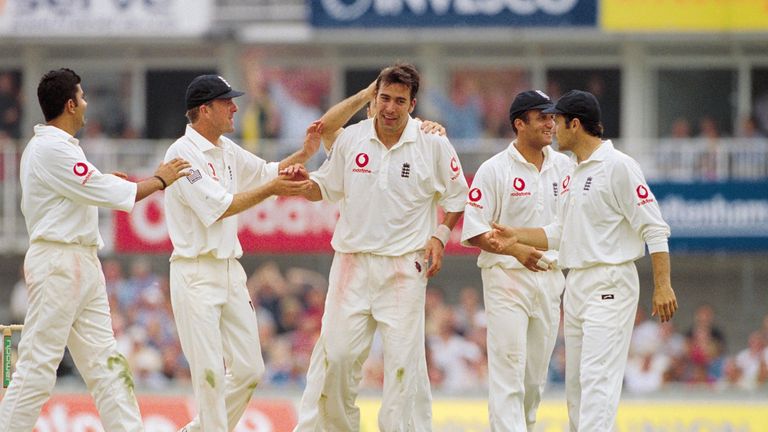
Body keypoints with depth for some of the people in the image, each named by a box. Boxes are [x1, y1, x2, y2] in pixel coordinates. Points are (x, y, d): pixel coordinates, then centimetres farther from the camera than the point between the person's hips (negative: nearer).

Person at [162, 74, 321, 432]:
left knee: (249, 370, 8)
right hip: (196, 273, -8)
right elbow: (218, 207, -19)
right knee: (210, 374, -9)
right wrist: (271, 189, -19)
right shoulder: (183, 153, -13)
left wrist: (304, 154, 11)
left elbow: (266, 172, 26)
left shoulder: (227, 150, 13)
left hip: (230, 271, 8)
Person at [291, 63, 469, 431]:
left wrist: (440, 235, -2)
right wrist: (302, 182, -5)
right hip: (352, 261, 1)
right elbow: (325, 188, 15)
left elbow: (457, 197, 11)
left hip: (405, 267, -1)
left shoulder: (434, 145, -2)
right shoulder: (350, 139, 4)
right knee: (335, 353, -3)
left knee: (403, 357, -5)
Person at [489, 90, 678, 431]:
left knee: (597, 376, -17)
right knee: (575, 379, 10)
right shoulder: (571, 174, 16)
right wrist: (518, 236, 12)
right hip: (575, 284, 9)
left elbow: (654, 228, -13)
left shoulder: (618, 166, -11)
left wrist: (662, 285, -18)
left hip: (610, 284, -9)